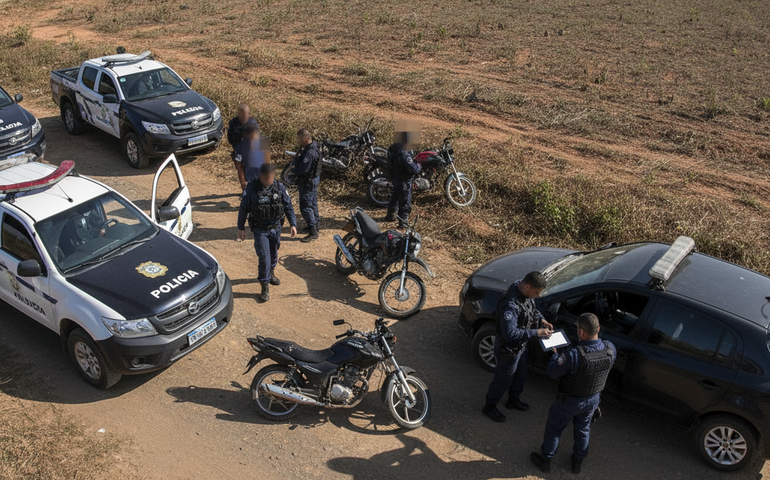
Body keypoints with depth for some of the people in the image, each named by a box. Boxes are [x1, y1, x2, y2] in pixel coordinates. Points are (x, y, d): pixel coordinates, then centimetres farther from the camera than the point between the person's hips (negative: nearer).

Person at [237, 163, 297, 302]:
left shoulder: (280, 187, -7)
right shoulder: (251, 188, -14)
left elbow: (288, 206, 3)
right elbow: (243, 209, -5)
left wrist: (293, 224, 1)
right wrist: (241, 228, -2)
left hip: (276, 227, 3)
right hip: (260, 229, -3)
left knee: (273, 254, 20)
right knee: (264, 258, -7)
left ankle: (271, 274, 47)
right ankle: (265, 287, 5)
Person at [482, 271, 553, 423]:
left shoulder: (526, 292, -11)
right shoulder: (510, 304, -40)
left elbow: (532, 308, 12)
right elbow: (510, 334, -40)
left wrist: (541, 320, -7)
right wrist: (536, 333, -35)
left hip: (521, 345, 9)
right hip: (508, 349, -9)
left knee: (520, 376, 28)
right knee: (503, 379, 13)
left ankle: (514, 400, 54)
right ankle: (490, 406, 38)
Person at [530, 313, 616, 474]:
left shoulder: (573, 355, -39)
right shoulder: (610, 350, -21)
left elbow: (553, 372, -23)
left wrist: (555, 355, -4)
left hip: (570, 401, -4)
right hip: (593, 399, 5)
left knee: (554, 429, 20)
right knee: (583, 429, 29)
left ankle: (545, 459, 40)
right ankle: (578, 461, 47)